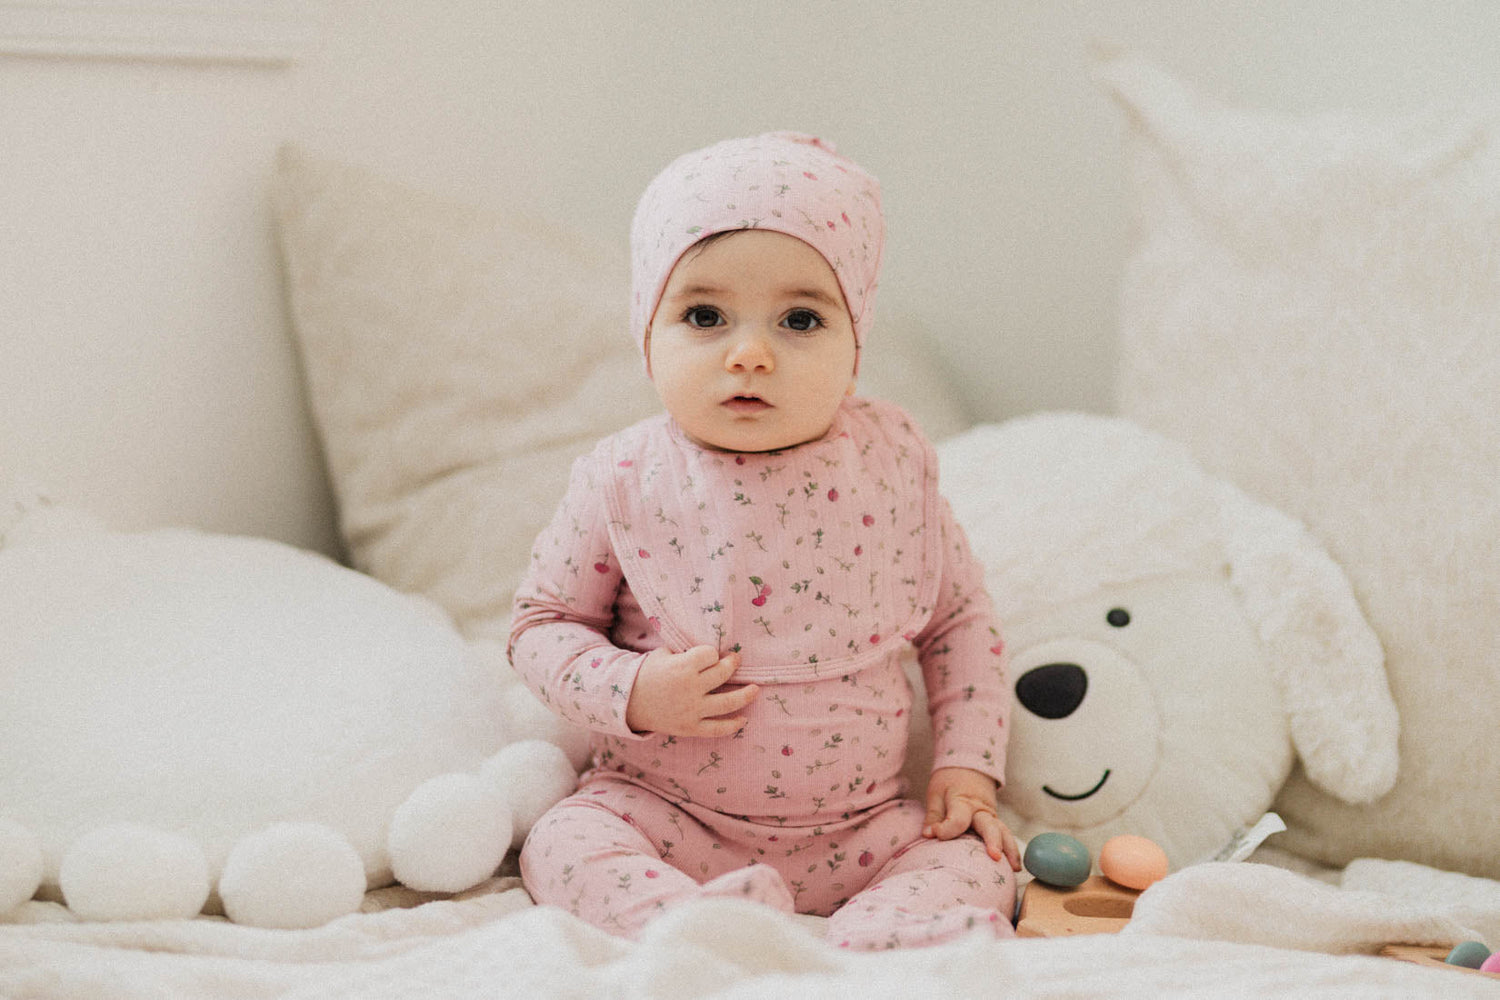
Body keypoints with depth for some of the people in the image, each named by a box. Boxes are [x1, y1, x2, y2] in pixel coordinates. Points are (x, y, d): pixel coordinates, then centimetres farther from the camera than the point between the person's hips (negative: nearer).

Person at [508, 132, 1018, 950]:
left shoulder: (892, 461, -4)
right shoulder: (623, 483, -8)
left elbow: (959, 617, 9)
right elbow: (543, 621, 3)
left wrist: (966, 768, 1)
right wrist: (631, 693, -16)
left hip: (858, 826, 2)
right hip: (665, 814, -1)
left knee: (975, 866, -18)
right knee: (565, 844, -26)